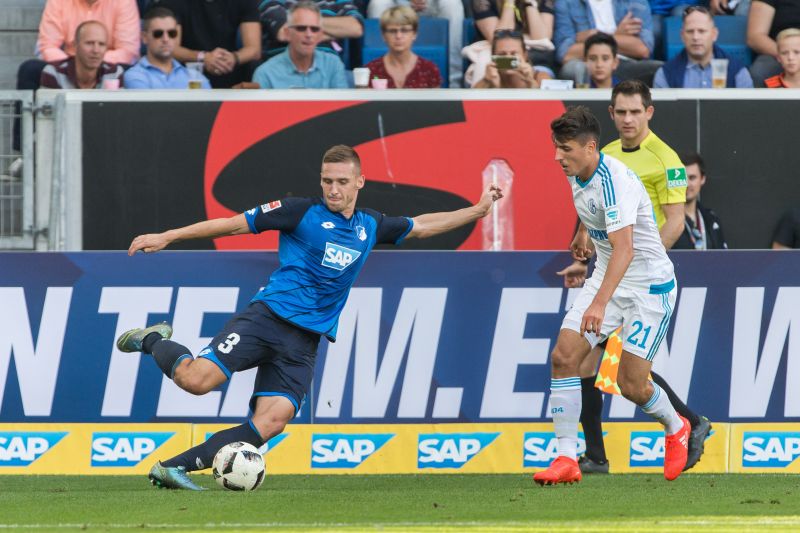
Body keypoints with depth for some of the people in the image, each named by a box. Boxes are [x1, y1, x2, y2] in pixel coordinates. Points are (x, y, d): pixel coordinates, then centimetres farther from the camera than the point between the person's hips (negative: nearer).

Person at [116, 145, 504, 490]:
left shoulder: (370, 227, 15)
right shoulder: (302, 212, -1)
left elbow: (421, 227, 31)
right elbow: (234, 224, -1)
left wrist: (477, 211, 26)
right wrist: (166, 237, -4)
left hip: (304, 341, 5)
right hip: (268, 316, -4)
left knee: (271, 422, -16)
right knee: (196, 379, -22)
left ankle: (174, 467, -14)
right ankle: (153, 341, 12)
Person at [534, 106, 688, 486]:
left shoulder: (615, 181, -29)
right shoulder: (577, 173, -3)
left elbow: (624, 248, -40)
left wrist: (600, 302, -49)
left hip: (649, 286, -8)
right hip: (606, 279, 8)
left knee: (632, 385, -6)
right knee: (564, 356, -10)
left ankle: (676, 429, 27)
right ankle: (566, 459, -8)